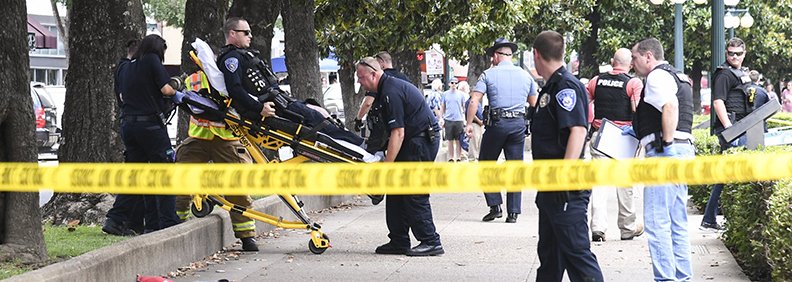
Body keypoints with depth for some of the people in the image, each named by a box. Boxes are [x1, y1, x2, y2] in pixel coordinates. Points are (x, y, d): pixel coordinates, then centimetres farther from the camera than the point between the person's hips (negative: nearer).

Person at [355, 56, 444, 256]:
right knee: (396, 192, 10)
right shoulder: (387, 88, 14)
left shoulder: (391, 93, -19)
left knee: (414, 194, -10)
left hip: (421, 141, -11)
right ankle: (399, 242, 13)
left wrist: (386, 166, -23)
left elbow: (398, 133, -23)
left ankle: (430, 242, -7)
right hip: (416, 141, 11)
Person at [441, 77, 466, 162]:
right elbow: (442, 107, 11)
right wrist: (441, 119, 3)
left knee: (458, 140, 1)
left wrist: (465, 119, 2)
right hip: (448, 120, 1)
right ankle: (450, 158, 12)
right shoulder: (445, 94, 7)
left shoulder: (461, 94, 5)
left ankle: (458, 157, 7)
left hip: (459, 120, -1)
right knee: (450, 140, 6)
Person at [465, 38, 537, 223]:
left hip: (497, 123, -3)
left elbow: (474, 101, -8)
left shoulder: (489, 74, 1)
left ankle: (495, 206, 3)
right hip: (519, 124, 3)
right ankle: (513, 212, 5)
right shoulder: (525, 75, 13)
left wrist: (469, 124, -7)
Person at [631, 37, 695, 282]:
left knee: (656, 222, -9)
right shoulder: (676, 77, 23)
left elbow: (670, 106, -26)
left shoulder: (657, 76, -8)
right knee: (677, 223, 13)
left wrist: (667, 143, -24)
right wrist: (639, 132, 25)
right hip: (684, 150, 10)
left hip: (666, 152, -10)